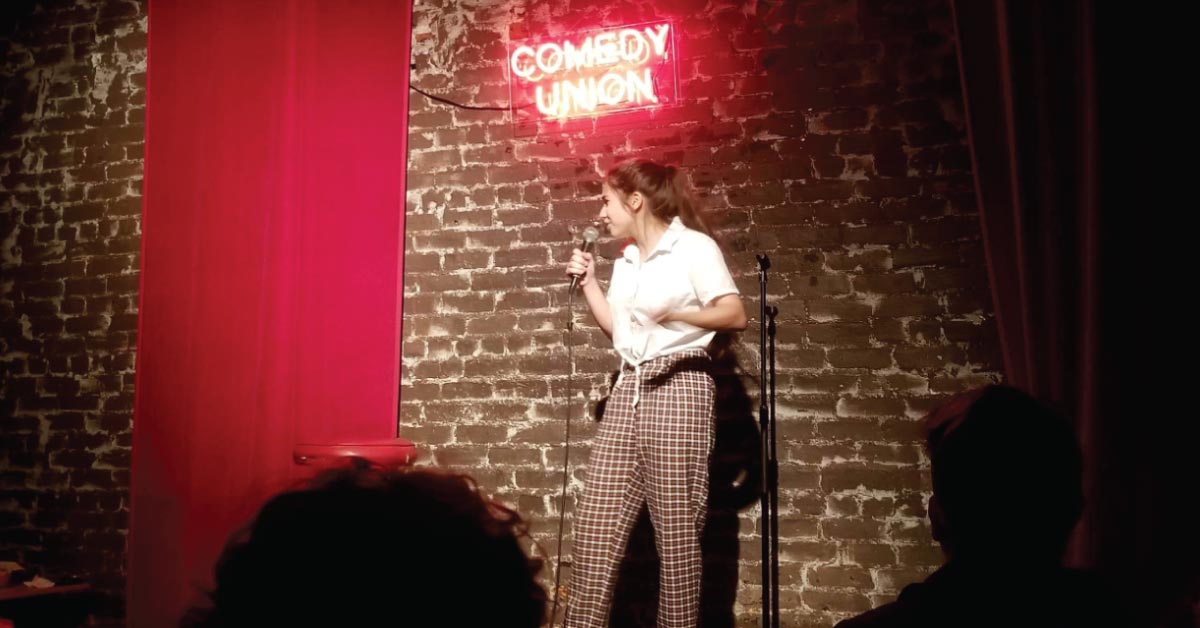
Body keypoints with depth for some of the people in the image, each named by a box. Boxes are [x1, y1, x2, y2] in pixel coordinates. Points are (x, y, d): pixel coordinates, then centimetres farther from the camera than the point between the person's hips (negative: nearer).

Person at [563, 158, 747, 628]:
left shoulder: (694, 246, -5)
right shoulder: (626, 259, 17)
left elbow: (736, 315, -13)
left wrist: (677, 314, -29)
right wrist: (588, 282, 14)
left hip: (678, 389, -7)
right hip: (628, 390, 7)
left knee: (677, 532, -4)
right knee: (597, 525, 1)